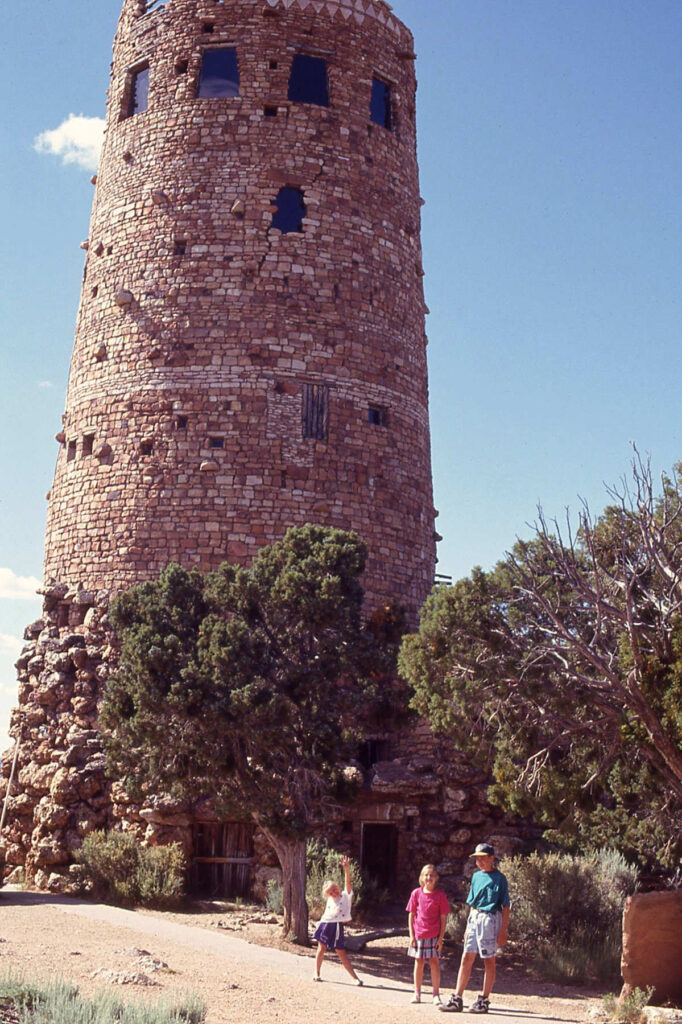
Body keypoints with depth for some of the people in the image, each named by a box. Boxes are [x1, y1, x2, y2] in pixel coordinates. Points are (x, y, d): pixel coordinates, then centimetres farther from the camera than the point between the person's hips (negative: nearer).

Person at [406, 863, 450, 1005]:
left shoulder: (440, 895, -3)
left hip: (434, 935, -2)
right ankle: (417, 993, 19)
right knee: (419, 962, 9)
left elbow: (443, 918, -2)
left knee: (434, 962, -3)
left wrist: (441, 938, -6)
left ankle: (436, 994, 8)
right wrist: (411, 936, 0)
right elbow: (411, 915, 4)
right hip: (418, 934, 2)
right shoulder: (416, 893, 1)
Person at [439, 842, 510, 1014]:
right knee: (466, 959, 3)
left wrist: (503, 930, -12)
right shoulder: (476, 876, 14)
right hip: (474, 919, 6)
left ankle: (484, 1001, 9)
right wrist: (468, 926, 17)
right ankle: (457, 999, 3)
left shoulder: (499, 878, -5)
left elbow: (506, 906, -7)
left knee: (489, 961, 2)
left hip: (490, 918, -6)